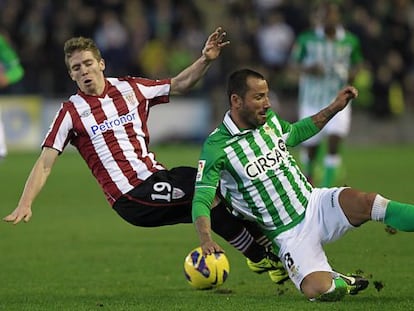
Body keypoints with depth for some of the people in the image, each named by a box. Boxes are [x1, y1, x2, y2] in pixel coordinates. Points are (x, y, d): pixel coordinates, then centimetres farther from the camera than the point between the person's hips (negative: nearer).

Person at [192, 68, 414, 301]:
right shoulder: (216, 147, -12)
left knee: (366, 202, -29)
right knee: (317, 291, -27)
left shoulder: (269, 119, 6)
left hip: (317, 204, 4)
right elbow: (201, 200, -16)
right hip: (290, 235, -4)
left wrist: (335, 108, 23)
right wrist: (206, 240, -34)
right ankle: (337, 283, 5)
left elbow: (296, 133, 29)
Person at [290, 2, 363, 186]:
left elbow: (357, 63, 15)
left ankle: (327, 184, -11)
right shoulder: (306, 39, -5)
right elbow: (294, 62, 4)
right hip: (312, 100, 0)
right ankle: (309, 173, 43)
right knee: (310, 144, 11)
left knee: (334, 142, -17)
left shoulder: (350, 41, 0)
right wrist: (307, 69, -16)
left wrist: (352, 73, -7)